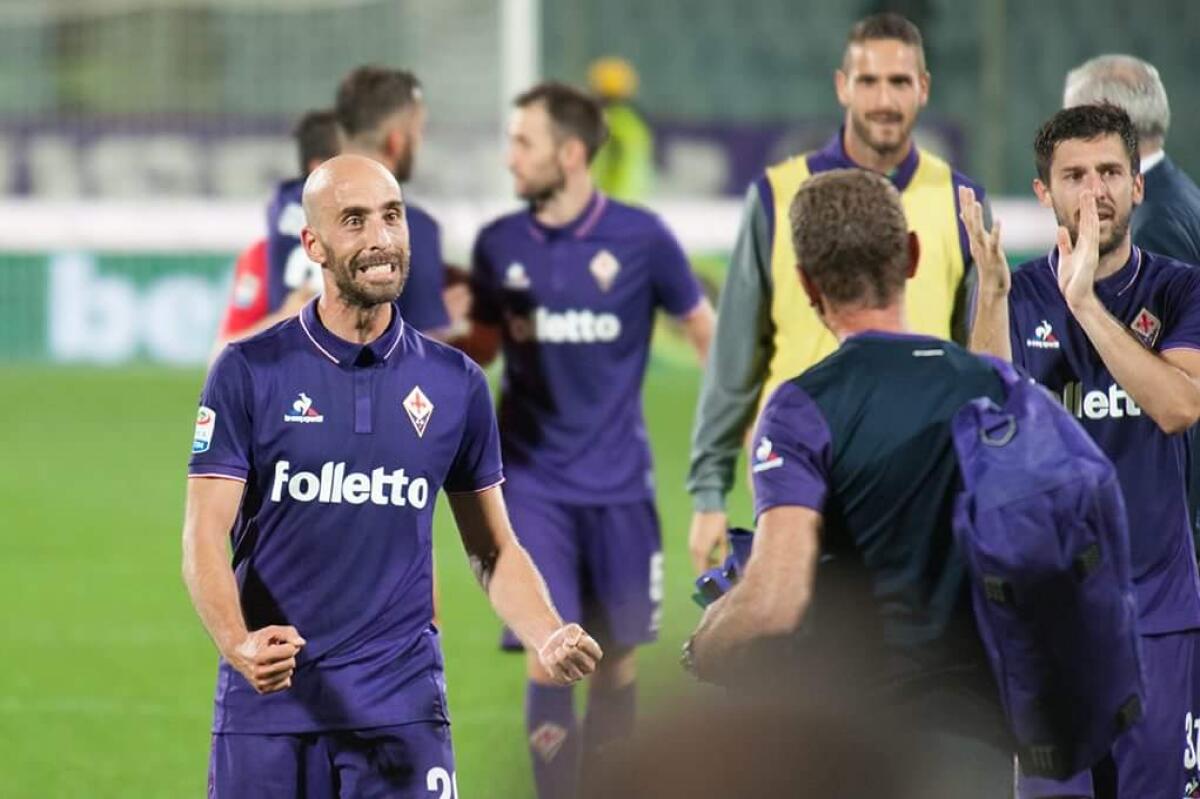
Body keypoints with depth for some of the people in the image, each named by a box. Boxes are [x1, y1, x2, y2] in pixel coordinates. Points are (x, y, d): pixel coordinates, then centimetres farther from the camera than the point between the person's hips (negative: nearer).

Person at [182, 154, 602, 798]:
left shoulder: (456, 384, 6)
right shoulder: (249, 372, -1)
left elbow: (493, 549, 13)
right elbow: (205, 536, -6)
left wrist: (548, 639, -6)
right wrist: (237, 642, -24)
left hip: (401, 710, 1)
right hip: (268, 702, -1)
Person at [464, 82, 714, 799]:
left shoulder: (640, 237, -6)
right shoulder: (499, 245, 0)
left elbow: (705, 329, 5)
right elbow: (481, 350, 12)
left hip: (618, 482, 0)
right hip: (534, 485, 0)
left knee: (619, 658, 8)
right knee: (548, 658, -8)